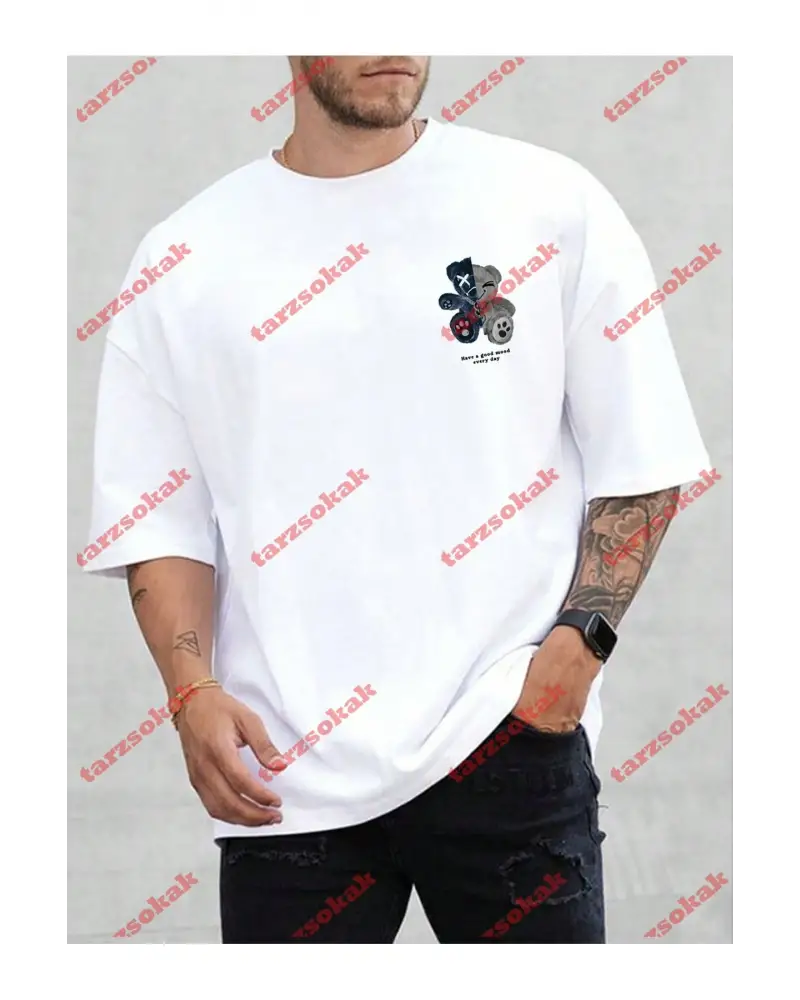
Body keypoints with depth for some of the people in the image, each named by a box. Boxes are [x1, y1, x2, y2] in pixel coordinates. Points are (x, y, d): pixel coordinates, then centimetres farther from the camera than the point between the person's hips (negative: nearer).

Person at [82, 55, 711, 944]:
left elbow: (638, 462, 6)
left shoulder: (551, 203, 4)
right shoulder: (183, 259, 7)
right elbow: (161, 519, 8)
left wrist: (580, 640, -8)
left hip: (509, 740, -1)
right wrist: (193, 693, -7)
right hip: (284, 767, 1)